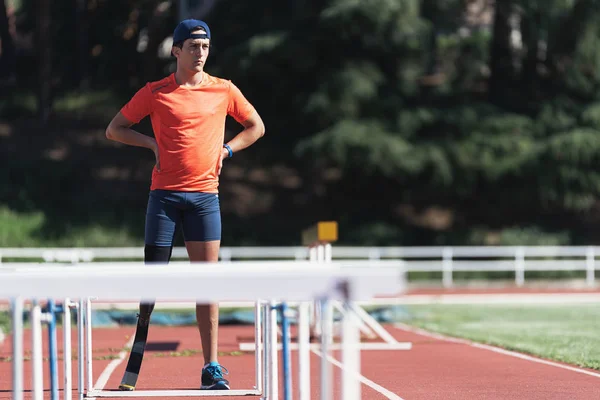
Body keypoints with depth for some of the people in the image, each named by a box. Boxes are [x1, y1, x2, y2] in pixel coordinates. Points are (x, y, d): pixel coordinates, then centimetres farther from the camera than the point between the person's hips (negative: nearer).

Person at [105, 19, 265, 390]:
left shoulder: (224, 91, 7)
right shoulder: (155, 93, 3)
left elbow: (256, 127, 20)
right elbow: (114, 129, 11)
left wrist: (226, 150, 5)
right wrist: (153, 143, -3)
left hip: (204, 195, 1)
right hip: (165, 194, -1)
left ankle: (211, 366, -1)